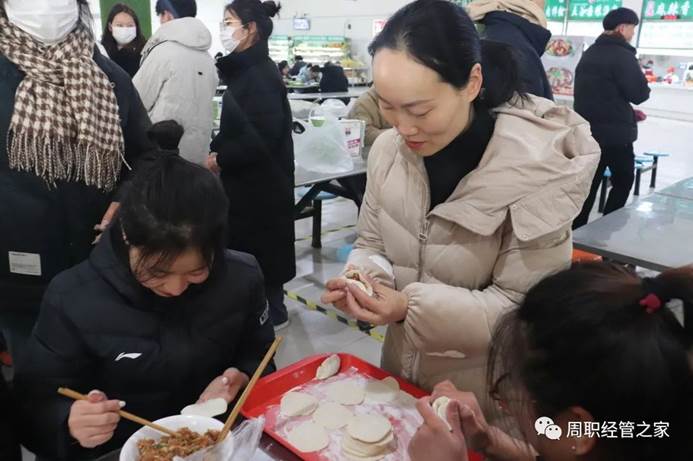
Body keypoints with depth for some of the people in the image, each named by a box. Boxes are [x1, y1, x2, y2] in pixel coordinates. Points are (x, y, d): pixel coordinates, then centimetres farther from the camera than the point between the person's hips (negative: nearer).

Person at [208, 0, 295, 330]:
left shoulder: (261, 74, -20)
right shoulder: (246, 70, 11)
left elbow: (263, 136, -27)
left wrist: (221, 159, -16)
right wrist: (216, 149, 3)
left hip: (260, 184, -10)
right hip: (249, 181, 10)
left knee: (258, 247, 3)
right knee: (249, 246, 18)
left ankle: (271, 311, 21)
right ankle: (267, 306, 33)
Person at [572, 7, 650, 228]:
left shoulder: (589, 53, 13)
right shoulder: (621, 54, -14)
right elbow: (640, 93, -15)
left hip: (587, 130, 7)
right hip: (615, 133, -7)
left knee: (589, 182, 11)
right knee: (623, 180, 10)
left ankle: (576, 230, 12)